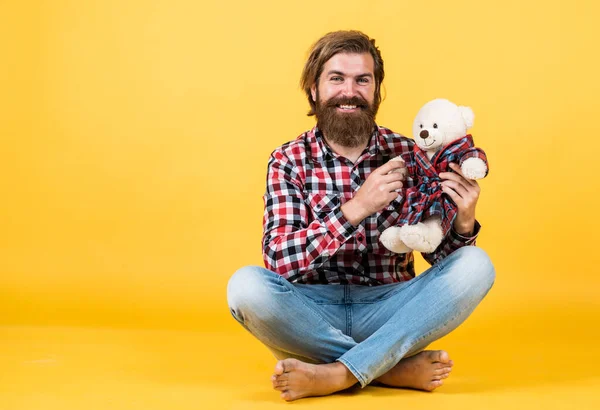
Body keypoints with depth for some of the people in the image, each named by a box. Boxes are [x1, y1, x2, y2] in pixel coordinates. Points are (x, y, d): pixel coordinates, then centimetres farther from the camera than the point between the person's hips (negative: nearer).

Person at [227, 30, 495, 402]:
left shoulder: (408, 155, -1)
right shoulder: (289, 160, -4)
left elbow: (440, 255, 2)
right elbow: (280, 261, -17)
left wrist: (463, 224, -21)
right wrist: (354, 209, -29)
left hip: (389, 311, 1)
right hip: (313, 316, -1)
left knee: (475, 264, -21)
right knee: (246, 285, -29)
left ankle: (337, 374, -26)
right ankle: (395, 368, -19)